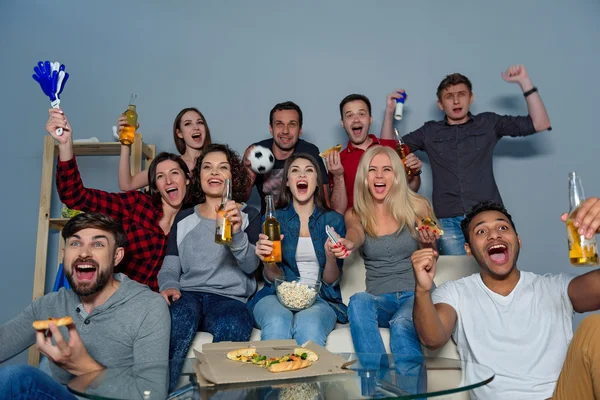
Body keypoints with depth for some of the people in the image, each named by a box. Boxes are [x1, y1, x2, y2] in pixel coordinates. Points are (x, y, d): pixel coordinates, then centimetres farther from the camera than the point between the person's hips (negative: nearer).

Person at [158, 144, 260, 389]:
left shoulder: (248, 215, 11)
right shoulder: (184, 219, 18)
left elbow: (250, 265, -3)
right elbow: (170, 266, 12)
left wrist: (237, 233, -23)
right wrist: (169, 285, -12)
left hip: (230, 298, -1)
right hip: (188, 294, 1)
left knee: (232, 328, -38)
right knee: (178, 318, -36)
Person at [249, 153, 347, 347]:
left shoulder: (333, 220, 9)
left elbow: (331, 281, 7)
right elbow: (273, 278, 5)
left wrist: (331, 257, -15)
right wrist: (268, 261, -18)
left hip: (320, 299, 0)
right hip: (277, 296, 0)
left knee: (308, 325, -35)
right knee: (277, 323, -35)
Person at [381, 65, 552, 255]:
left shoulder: (489, 123, 11)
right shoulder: (430, 132, 13)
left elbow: (540, 123, 6)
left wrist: (524, 82, -1)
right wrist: (389, 112, 3)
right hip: (448, 221, 0)